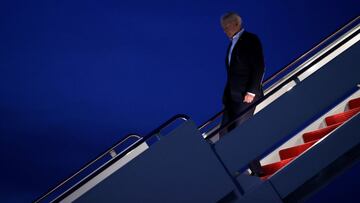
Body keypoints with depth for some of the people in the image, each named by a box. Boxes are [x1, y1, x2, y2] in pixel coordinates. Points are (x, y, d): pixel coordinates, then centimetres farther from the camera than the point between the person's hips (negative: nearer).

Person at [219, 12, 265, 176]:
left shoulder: (251, 40, -4)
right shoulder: (233, 44, 19)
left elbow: (259, 67, -12)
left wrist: (251, 92, -18)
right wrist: (227, 95, 9)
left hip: (246, 95, -8)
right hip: (232, 96, 8)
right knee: (224, 133, 2)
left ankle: (256, 171, -1)